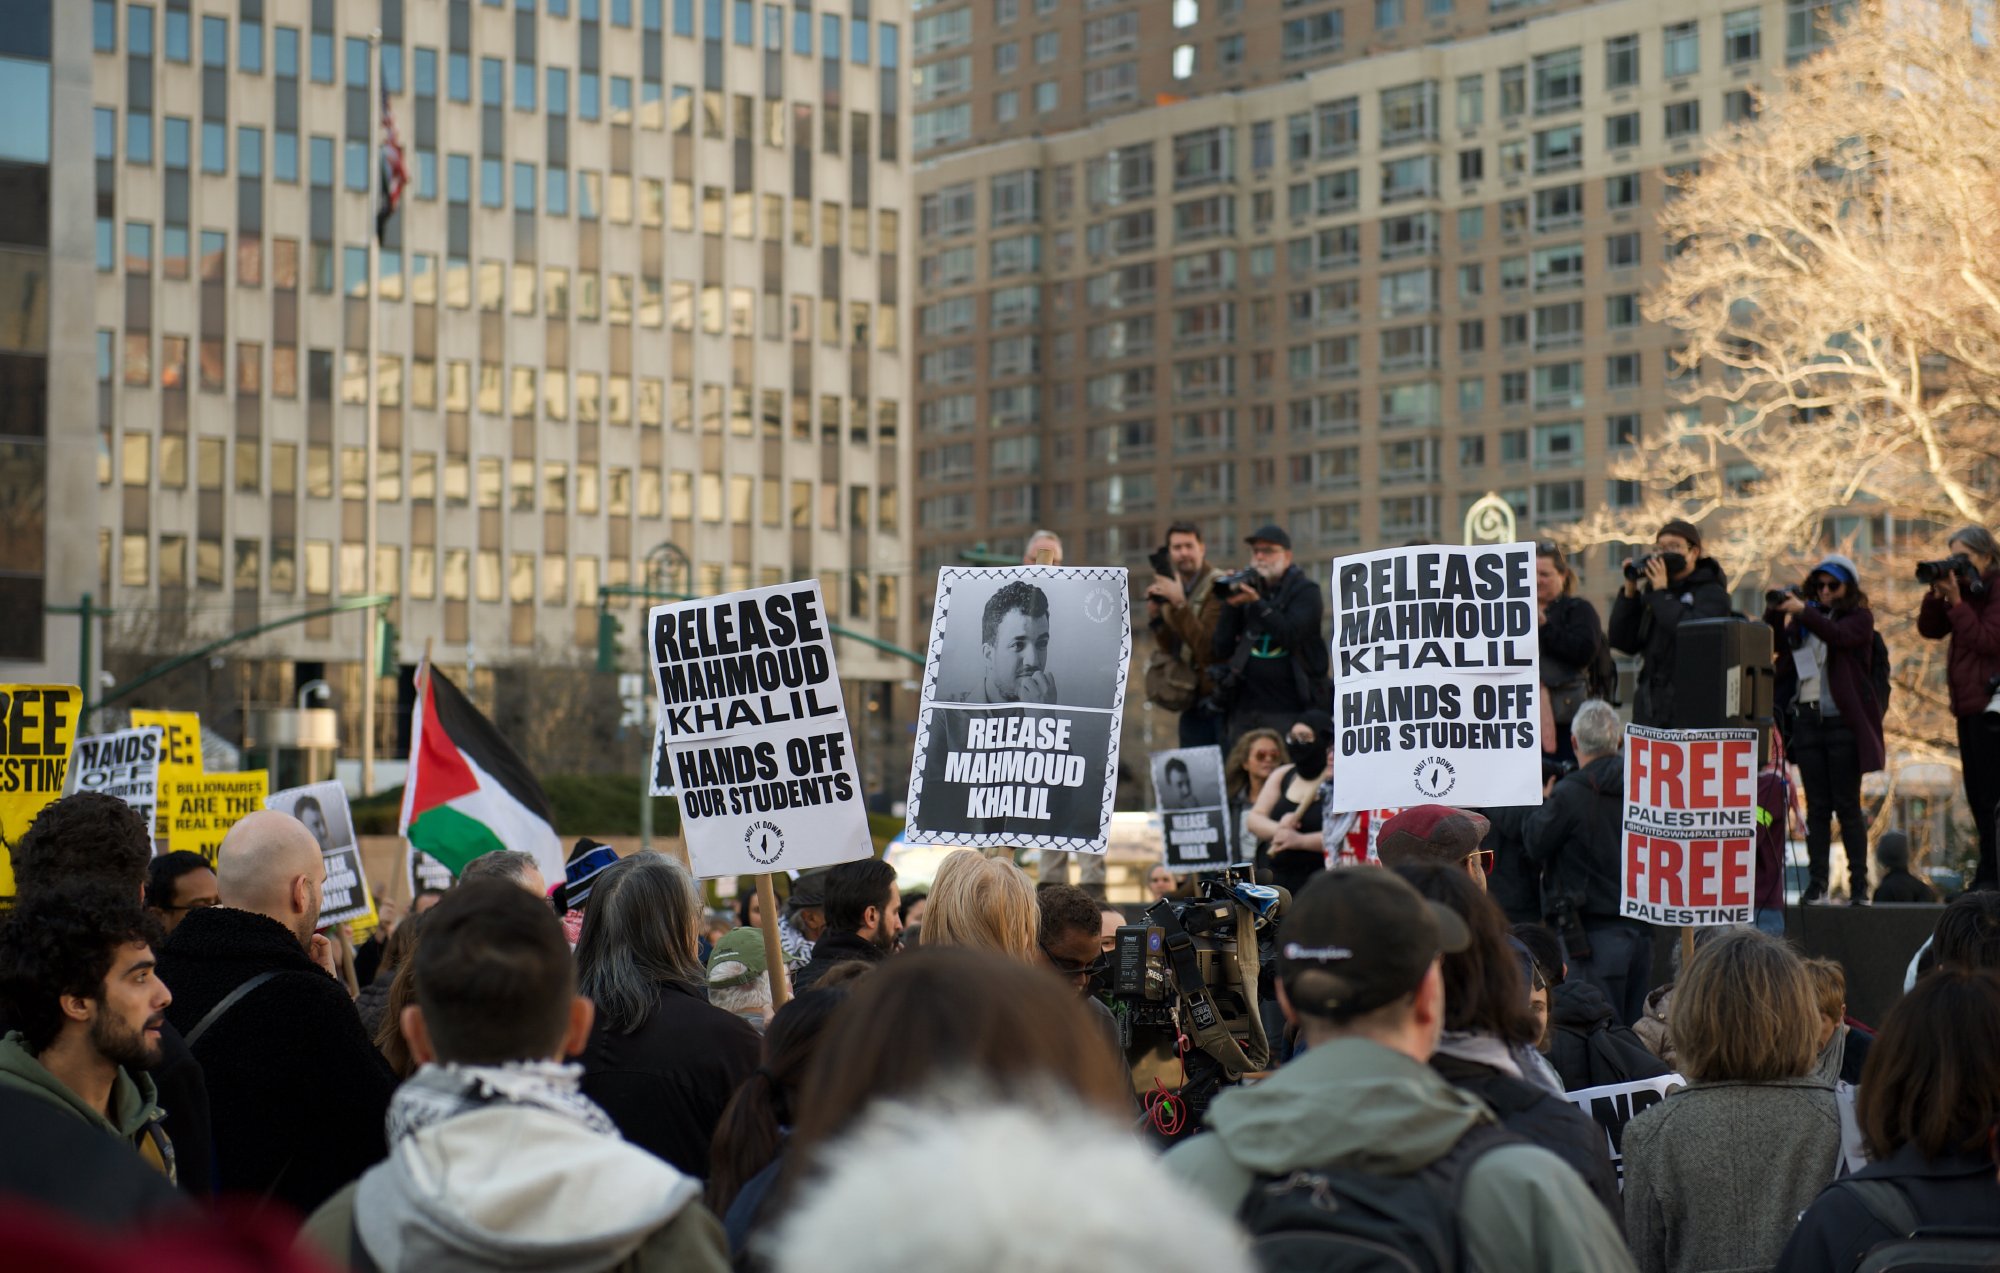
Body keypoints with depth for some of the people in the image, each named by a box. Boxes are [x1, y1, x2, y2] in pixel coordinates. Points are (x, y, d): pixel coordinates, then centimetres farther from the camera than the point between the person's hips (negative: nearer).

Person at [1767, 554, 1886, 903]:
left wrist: (1803, 612, -28)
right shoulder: (1803, 619, 14)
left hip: (1842, 721, -4)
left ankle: (1859, 882, 0)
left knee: (1847, 805, -3)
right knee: (1817, 806, 4)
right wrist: (1774, 612, -9)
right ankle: (1816, 880, 5)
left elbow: (1840, 636, -18)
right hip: (1806, 719, 4)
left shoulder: (1860, 617, 2)